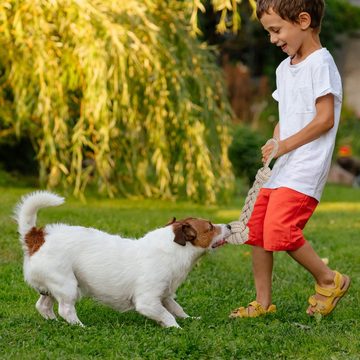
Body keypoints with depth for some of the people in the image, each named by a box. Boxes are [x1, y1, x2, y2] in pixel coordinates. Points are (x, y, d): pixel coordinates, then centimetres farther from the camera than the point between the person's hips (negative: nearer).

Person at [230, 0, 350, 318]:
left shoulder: (321, 63, -11)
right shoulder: (285, 68, 16)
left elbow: (325, 118, -16)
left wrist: (285, 145, -15)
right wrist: (273, 143, 2)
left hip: (305, 169, -9)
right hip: (281, 168, 9)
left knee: (279, 230, -20)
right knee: (256, 230, 8)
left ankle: (330, 280, 0)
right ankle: (263, 303, 18)